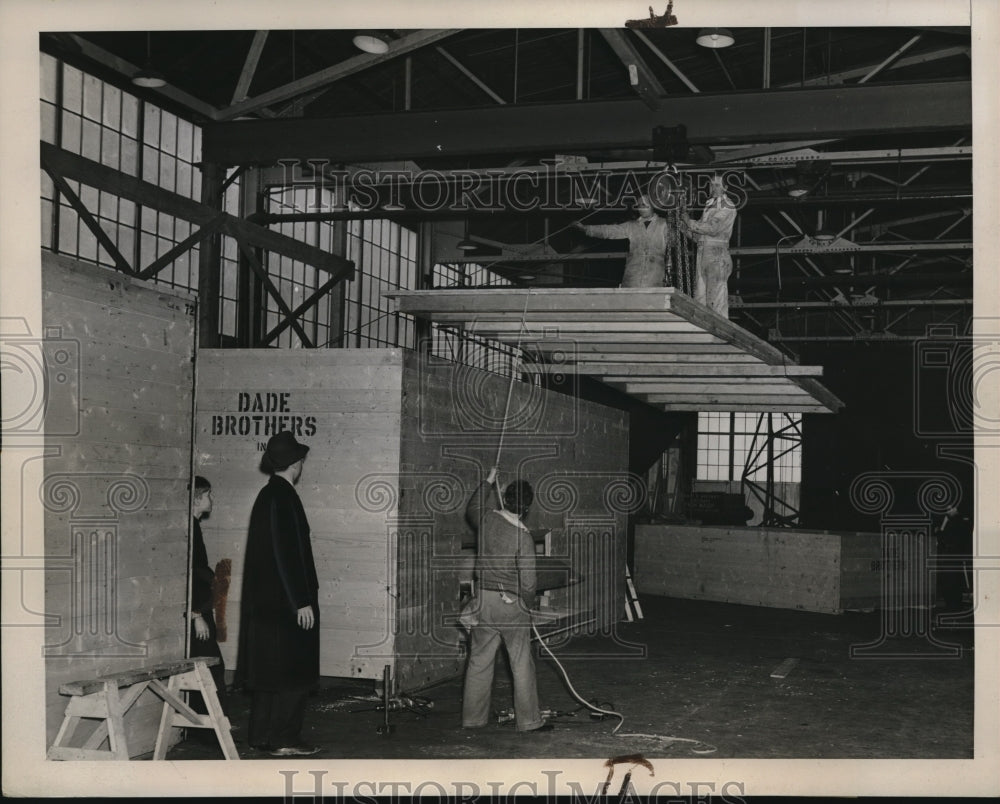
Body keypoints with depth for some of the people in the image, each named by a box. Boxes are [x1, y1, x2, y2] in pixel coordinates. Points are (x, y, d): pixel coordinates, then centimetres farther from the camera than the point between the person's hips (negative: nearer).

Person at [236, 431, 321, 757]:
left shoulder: (267, 495, 12)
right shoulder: (284, 497, -16)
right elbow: (288, 554, -20)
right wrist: (302, 601, -18)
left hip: (264, 601, 9)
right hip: (285, 603, -9)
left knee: (269, 669, 14)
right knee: (294, 672, -2)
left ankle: (261, 736, 19)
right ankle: (283, 740, 1)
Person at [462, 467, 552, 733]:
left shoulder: (486, 520, -4)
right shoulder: (522, 536, -17)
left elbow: (472, 508, 23)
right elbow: (528, 581, -15)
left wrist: (488, 482, 34)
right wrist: (528, 605, 3)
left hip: (483, 599, 5)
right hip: (512, 603, -5)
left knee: (479, 661, 12)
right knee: (521, 664, 5)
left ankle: (472, 718, 20)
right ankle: (528, 721, 12)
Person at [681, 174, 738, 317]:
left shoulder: (728, 207, -1)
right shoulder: (709, 206, 22)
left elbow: (713, 228, -14)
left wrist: (690, 222, -8)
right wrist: (685, 227, 4)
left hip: (718, 255, -7)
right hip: (702, 254, 7)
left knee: (716, 301, -12)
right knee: (700, 301, 2)